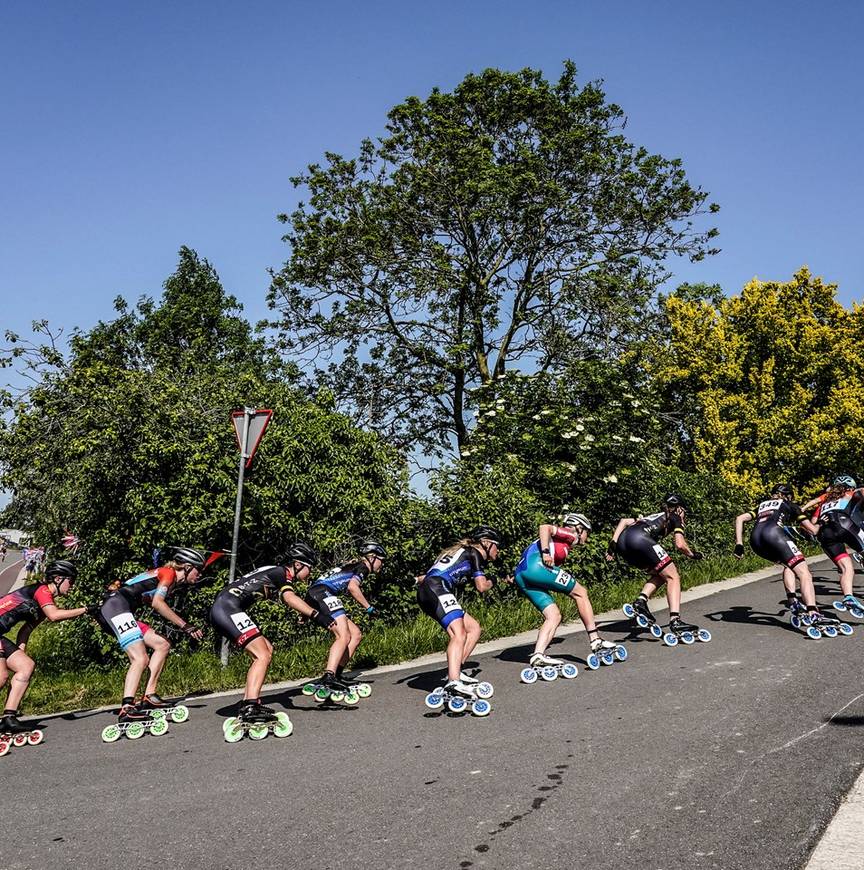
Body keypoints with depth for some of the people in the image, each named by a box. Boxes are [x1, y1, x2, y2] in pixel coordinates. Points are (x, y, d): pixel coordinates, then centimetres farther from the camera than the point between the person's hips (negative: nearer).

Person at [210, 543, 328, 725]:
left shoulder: (275, 573, 24)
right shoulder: (281, 573, -6)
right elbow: (289, 598, -25)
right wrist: (316, 615, -38)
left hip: (221, 609, 10)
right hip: (227, 608, -10)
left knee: (266, 650, 13)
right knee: (262, 656, -16)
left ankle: (247, 703, 13)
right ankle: (250, 708, -27)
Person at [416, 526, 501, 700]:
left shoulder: (463, 551, 32)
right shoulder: (474, 553, 7)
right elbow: (481, 586, 0)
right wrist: (491, 582, 17)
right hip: (437, 589, -10)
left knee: (474, 628, 9)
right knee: (459, 634, -24)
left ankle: (455, 671, 1)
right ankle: (454, 682, -42)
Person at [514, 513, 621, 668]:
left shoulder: (563, 548, 34)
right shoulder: (569, 535, 10)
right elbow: (544, 528, -7)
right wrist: (545, 552, -16)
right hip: (535, 564, -9)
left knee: (554, 615, 7)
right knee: (581, 592, 1)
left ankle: (538, 655, -9)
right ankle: (596, 641, 2)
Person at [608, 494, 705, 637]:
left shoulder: (653, 516, 39)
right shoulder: (674, 518, 22)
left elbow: (624, 520, 29)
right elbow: (680, 545, 8)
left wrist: (613, 544, 20)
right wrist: (692, 554, 28)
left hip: (622, 543, 7)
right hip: (639, 539, -7)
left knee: (661, 574, 23)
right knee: (673, 576, 4)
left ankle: (640, 601, 4)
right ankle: (675, 621, -10)